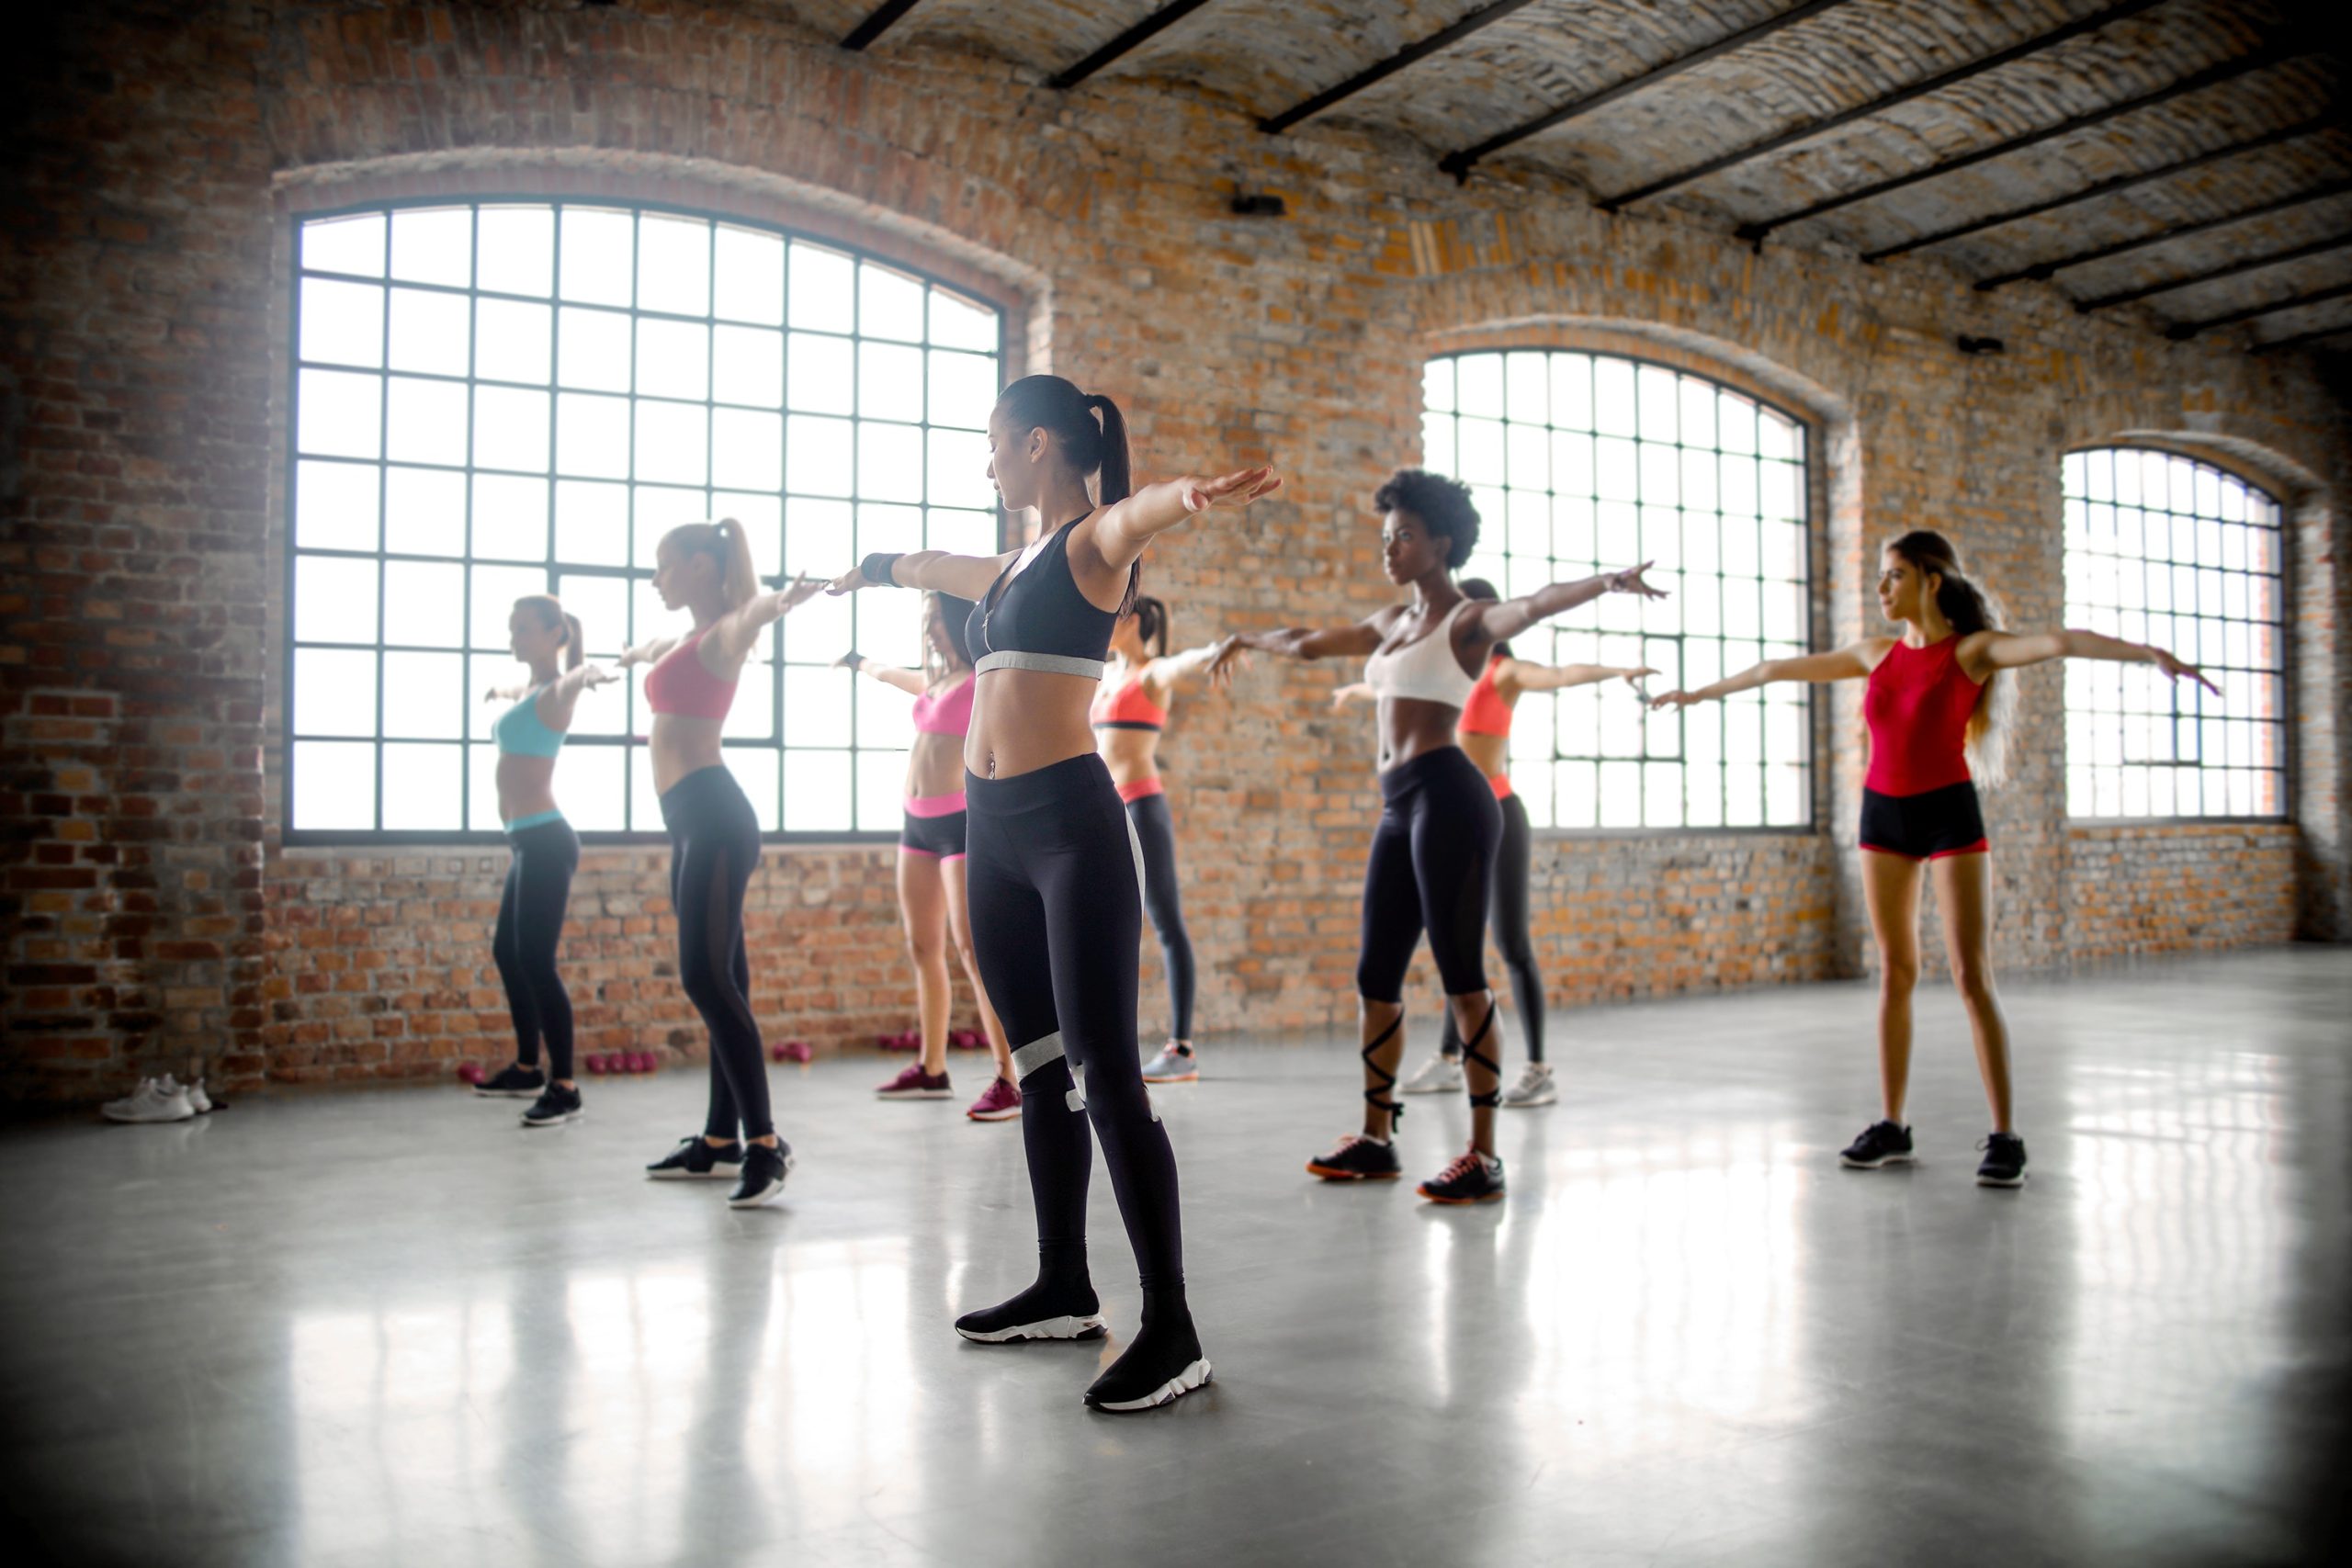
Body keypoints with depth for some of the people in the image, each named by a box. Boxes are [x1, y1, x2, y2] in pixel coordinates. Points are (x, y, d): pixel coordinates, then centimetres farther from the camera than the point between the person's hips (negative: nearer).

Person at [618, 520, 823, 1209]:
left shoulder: (721, 635, -6)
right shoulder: (683, 641, 21)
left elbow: (751, 612, -32)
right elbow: (648, 649, 47)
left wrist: (780, 601, -55)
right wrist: (630, 657, 69)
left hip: (712, 816, -9)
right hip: (693, 820, 9)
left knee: (706, 977, -15)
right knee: (717, 980, 9)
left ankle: (764, 1144, -15)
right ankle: (721, 1139, 14)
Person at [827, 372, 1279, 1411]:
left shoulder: (1093, 543, -4)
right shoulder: (1009, 567, 20)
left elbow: (1135, 513, -29)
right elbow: (933, 567, 43)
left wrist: (1193, 495, -52)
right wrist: (874, 571, 62)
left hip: (1072, 826, -8)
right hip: (995, 829, 8)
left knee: (1104, 1075, -11)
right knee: (1040, 1068, 12)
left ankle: (1171, 1332, -7)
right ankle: (1065, 1291, 23)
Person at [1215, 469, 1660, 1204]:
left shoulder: (1469, 620, -1)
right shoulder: (1392, 621, 21)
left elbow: (1535, 604, -22)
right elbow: (1309, 642, 37)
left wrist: (1606, 583, -41)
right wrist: (1245, 638, 51)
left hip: (1447, 798, -8)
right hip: (1400, 809, 8)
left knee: (1462, 978, -8)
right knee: (1375, 979, 10)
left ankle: (1483, 1155, -3)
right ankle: (1375, 1139, 21)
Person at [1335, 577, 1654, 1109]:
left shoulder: (1506, 671, -6)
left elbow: (1562, 674, -26)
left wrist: (1615, 670, -45)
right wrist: (1356, 690, 55)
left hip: (1496, 818, -8)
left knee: (1512, 946, -7)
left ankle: (1540, 1072, -2)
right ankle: (1447, 1061, 22)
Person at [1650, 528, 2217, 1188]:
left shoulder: (1973, 649, -7)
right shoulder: (1876, 654, 8)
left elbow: (2058, 642, -24)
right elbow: (1778, 669, 17)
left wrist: (2149, 654, -40)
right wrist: (1700, 693, 25)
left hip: (1949, 815, -5)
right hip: (1884, 813, 5)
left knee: (1972, 975, -7)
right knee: (1895, 972, 7)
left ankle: (2004, 1136, -2)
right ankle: (1892, 1126, 13)